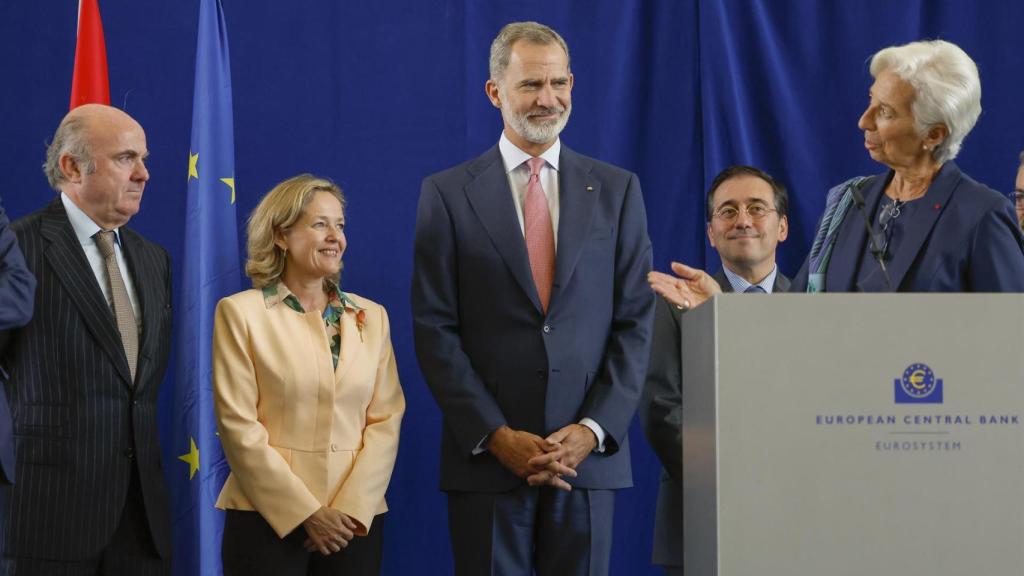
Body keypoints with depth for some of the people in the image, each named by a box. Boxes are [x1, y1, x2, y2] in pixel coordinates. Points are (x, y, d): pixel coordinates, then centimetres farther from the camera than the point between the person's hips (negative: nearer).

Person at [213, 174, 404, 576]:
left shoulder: (372, 316, 11)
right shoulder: (240, 313, 0)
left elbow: (386, 418, 5)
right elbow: (239, 425, -7)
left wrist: (352, 509, -9)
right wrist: (305, 513, -12)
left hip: (356, 521, 3)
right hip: (270, 520, -3)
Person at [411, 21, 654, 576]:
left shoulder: (616, 190, 8)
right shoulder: (448, 194, 3)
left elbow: (635, 322, 5)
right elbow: (435, 329, -1)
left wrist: (593, 430, -7)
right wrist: (496, 436, -10)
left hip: (589, 454, 1)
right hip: (486, 459, -1)